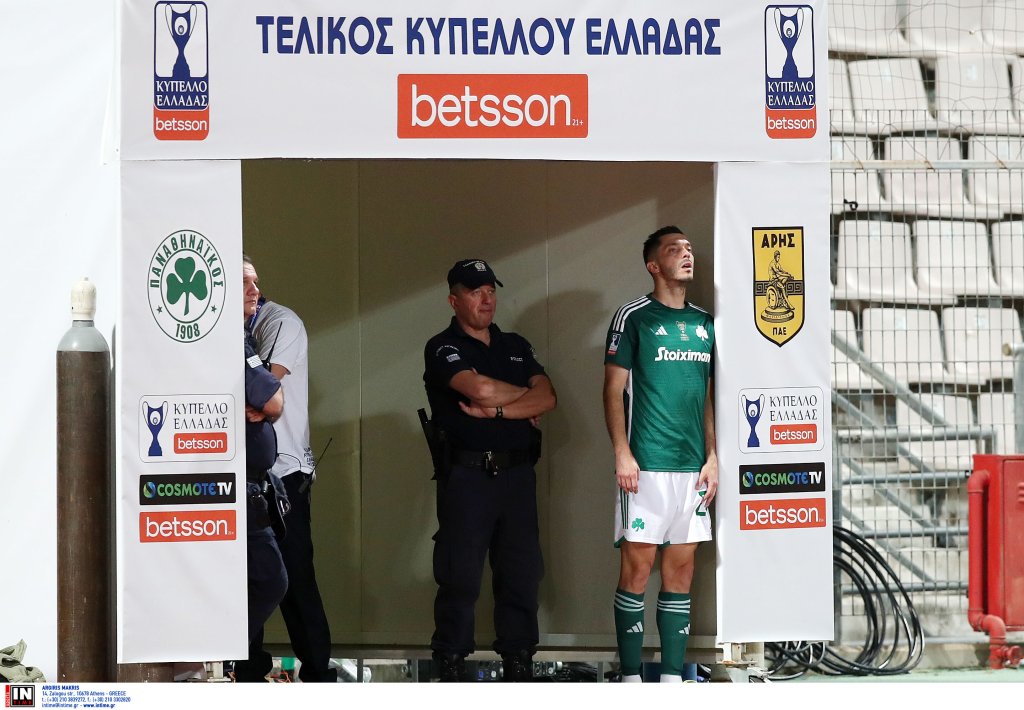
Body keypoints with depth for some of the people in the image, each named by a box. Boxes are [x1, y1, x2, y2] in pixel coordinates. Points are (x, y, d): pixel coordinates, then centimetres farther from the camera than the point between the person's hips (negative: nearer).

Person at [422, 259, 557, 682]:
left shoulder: (516, 346, 17)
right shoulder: (443, 348, -1)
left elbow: (547, 398, 4)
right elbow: (480, 388, -18)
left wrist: (496, 410, -10)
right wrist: (525, 399, -1)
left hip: (517, 472, 5)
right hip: (466, 473, -5)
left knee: (521, 573, 4)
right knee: (460, 576, -5)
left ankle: (518, 664, 10)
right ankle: (451, 669, 0)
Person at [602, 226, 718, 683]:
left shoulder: (704, 324, 15)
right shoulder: (634, 317, -1)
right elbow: (614, 389, -4)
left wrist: (712, 457, 11)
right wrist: (622, 453, -12)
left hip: (693, 467, 6)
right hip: (646, 465, -6)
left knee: (681, 571, 5)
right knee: (637, 568, -6)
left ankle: (672, 678, 8)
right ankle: (631, 679, -2)